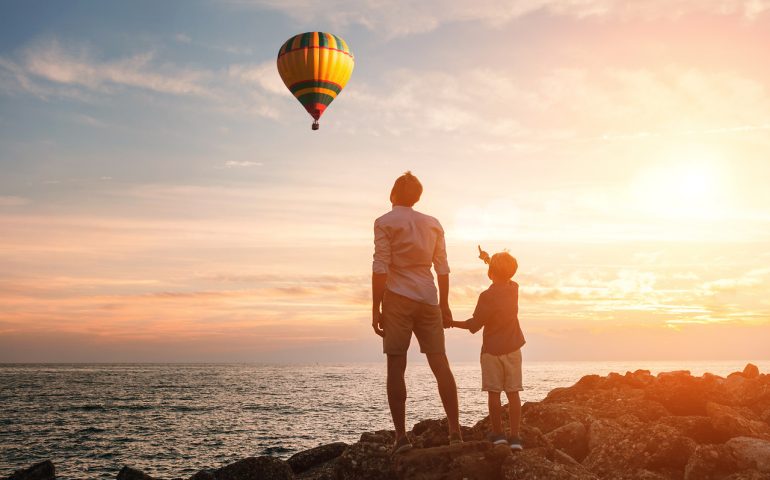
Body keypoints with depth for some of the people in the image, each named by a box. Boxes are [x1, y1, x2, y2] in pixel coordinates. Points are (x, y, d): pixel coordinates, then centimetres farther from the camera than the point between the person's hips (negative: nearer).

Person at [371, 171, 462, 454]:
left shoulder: (385, 223, -2)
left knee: (396, 367, -1)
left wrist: (376, 309, -7)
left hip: (398, 299, -4)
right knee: (440, 364, 4)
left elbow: (380, 269, -9)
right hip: (428, 299, 4)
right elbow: (443, 269, 11)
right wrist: (444, 305, 17)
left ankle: (401, 435, -3)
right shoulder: (433, 224, 12)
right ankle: (455, 431, 4)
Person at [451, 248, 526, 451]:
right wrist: (488, 258, 35)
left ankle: (498, 434, 8)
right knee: (513, 393, 4)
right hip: (513, 349, 5)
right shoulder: (514, 288, 2)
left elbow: (474, 325, -14)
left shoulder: (487, 296, -16)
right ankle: (514, 436, 4)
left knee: (494, 393, 4)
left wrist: (453, 323, 1)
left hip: (492, 350, -5)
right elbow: (505, 275, 26)